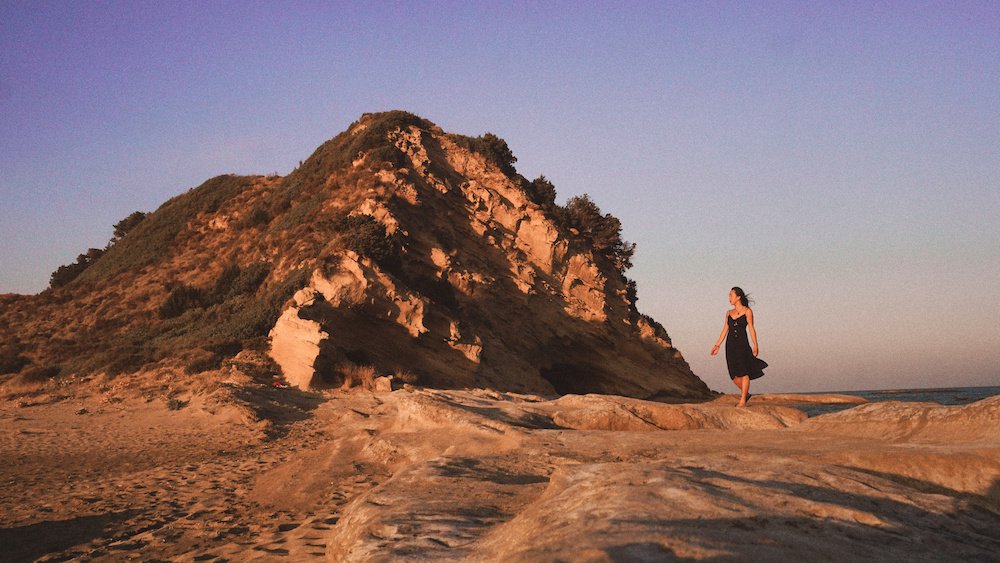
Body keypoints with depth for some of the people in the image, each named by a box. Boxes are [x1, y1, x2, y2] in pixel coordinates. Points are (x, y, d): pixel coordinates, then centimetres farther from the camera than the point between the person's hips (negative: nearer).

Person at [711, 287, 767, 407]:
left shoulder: (747, 311, -1)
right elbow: (725, 330, 15)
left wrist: (755, 345, -10)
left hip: (742, 344, -5)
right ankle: (745, 393, 24)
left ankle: (743, 400, -2)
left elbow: (751, 329, -4)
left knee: (743, 373, -7)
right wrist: (717, 345, 10)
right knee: (734, 375, 4)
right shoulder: (729, 313, 13)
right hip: (730, 344, 5)